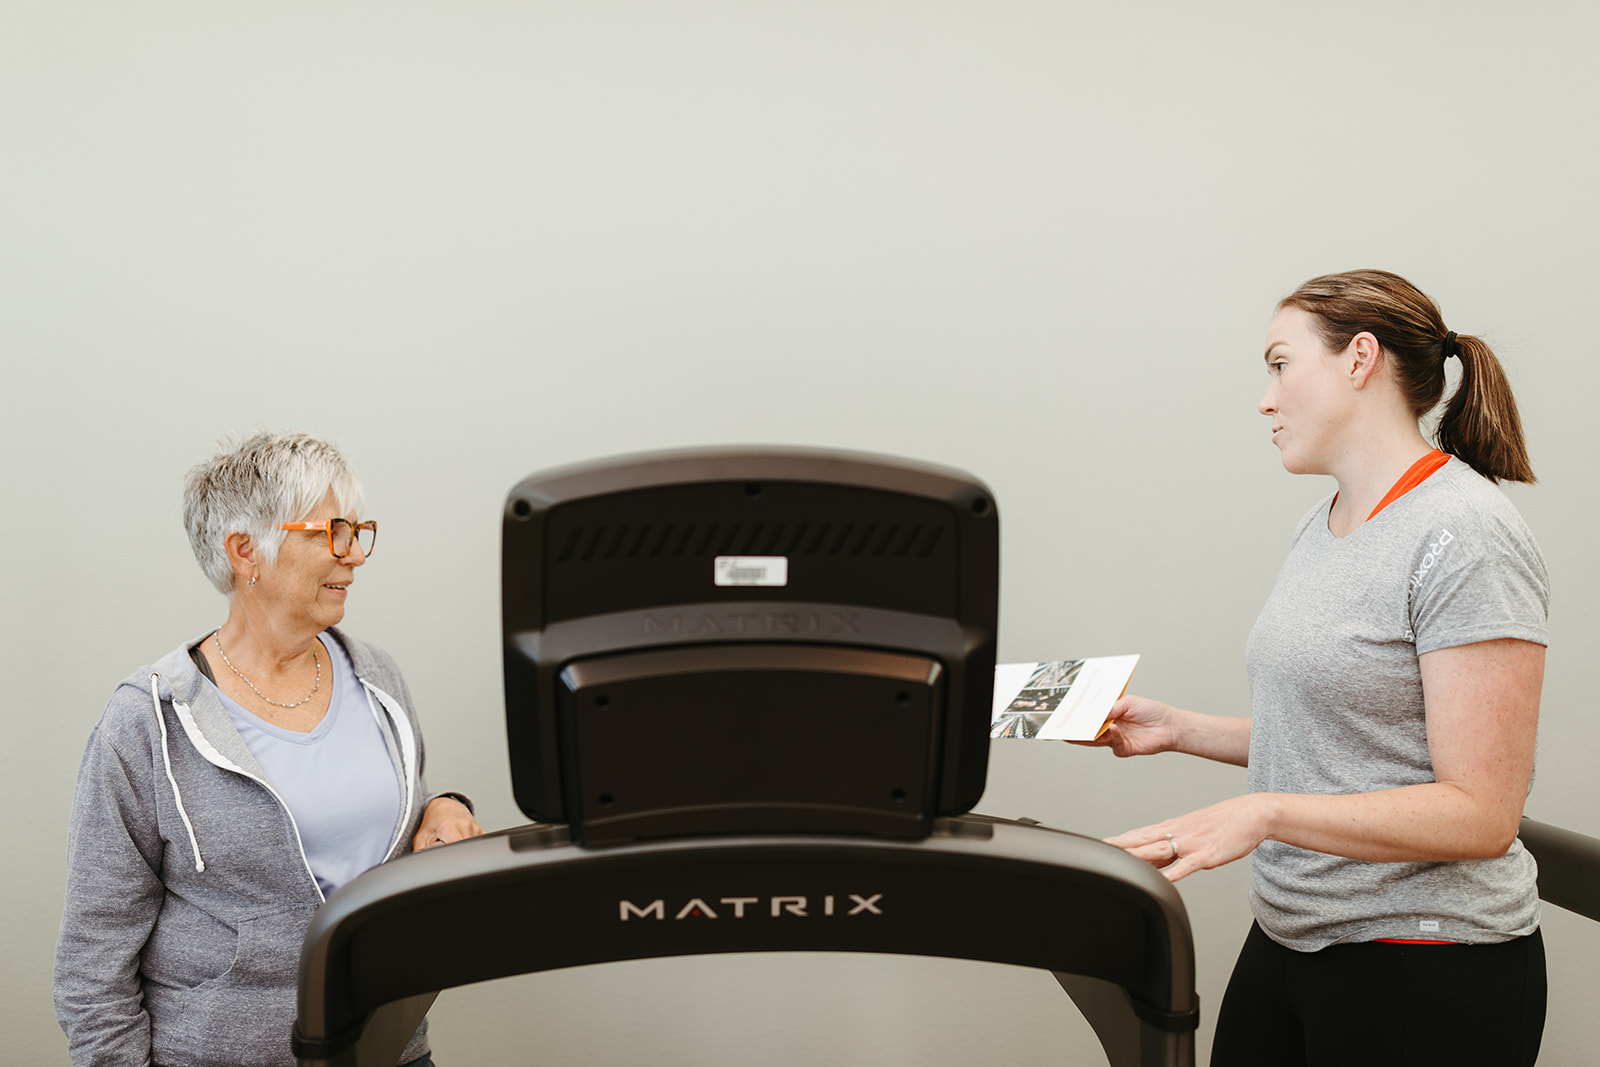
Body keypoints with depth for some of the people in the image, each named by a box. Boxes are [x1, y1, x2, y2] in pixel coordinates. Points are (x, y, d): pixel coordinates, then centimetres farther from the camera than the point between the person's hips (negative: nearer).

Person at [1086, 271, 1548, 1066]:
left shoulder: (1465, 537, -17)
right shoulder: (1321, 527, 12)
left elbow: (1478, 812, -22)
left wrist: (1265, 814, -28)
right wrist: (1178, 730, 9)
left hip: (1425, 967, -8)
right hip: (1290, 935, 8)